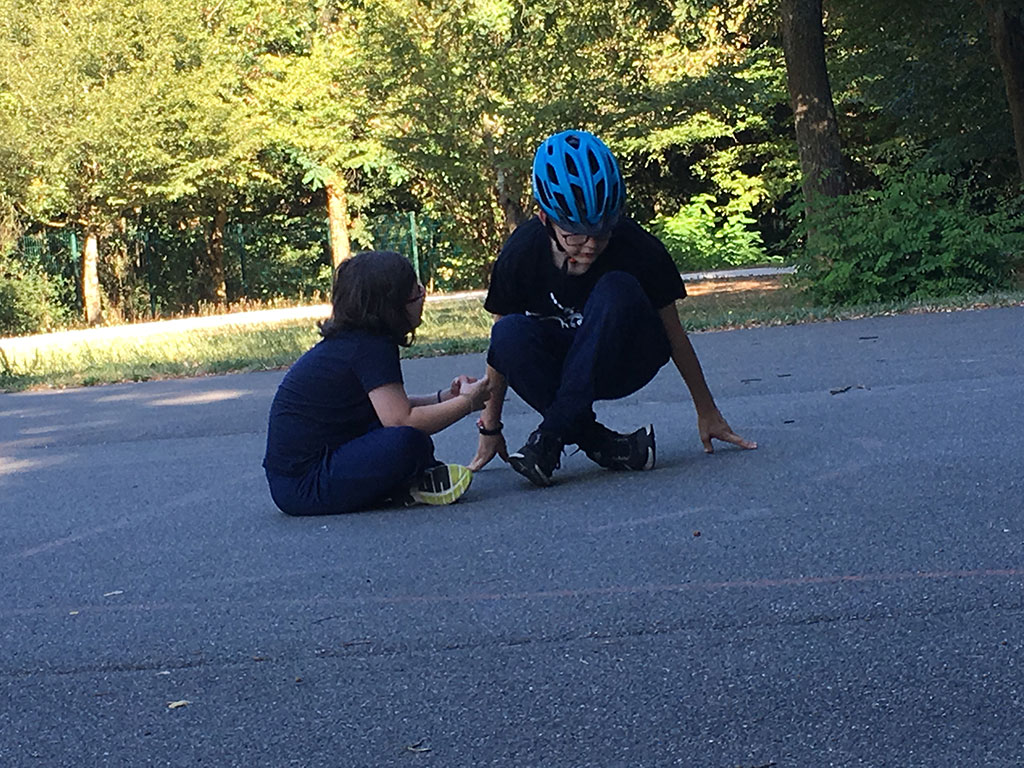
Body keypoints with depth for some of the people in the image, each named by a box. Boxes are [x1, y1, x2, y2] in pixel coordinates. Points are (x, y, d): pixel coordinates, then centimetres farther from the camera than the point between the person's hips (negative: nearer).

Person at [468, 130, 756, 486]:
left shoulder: (640, 249, -23)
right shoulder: (521, 254, -21)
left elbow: (673, 333, -10)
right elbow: (501, 347, -10)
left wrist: (707, 412, -2)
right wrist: (490, 426, -5)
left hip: (624, 363, -1)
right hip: (563, 368, 1)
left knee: (616, 290, -33)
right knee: (509, 334, -32)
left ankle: (552, 436, -31)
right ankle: (600, 444, -25)